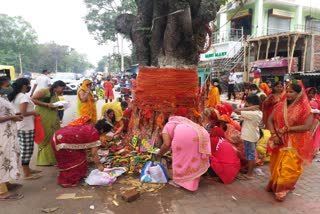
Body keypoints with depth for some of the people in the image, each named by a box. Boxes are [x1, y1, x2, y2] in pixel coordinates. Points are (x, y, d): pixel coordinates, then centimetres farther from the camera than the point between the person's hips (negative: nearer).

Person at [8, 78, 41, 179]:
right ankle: (27, 174, 7)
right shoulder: (24, 96, -16)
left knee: (24, 150, 18)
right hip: (26, 127, -10)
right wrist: (34, 112, -9)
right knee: (27, 150, -1)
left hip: (19, 127, 10)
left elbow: (17, 111, 15)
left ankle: (27, 169, 30)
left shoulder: (15, 96, 13)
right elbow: (23, 113, -24)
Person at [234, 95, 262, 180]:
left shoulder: (252, 113, -26)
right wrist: (250, 108, -2)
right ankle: (251, 172, 30)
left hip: (249, 136, -10)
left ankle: (249, 174, 13)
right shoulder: (258, 112, 3)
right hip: (252, 135, 10)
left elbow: (236, 111, -26)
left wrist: (248, 108, -23)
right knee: (252, 154, 18)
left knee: (250, 155, 1)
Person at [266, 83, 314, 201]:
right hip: (279, 141, 4)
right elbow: (270, 120, 0)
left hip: (295, 143, -4)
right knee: (276, 165, 15)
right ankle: (275, 185, 38)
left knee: (288, 168, 2)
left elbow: (307, 126, -19)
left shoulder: (305, 108, -10)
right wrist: (274, 135, -13)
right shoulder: (280, 106, 1)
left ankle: (282, 189, 22)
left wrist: (287, 129, -22)